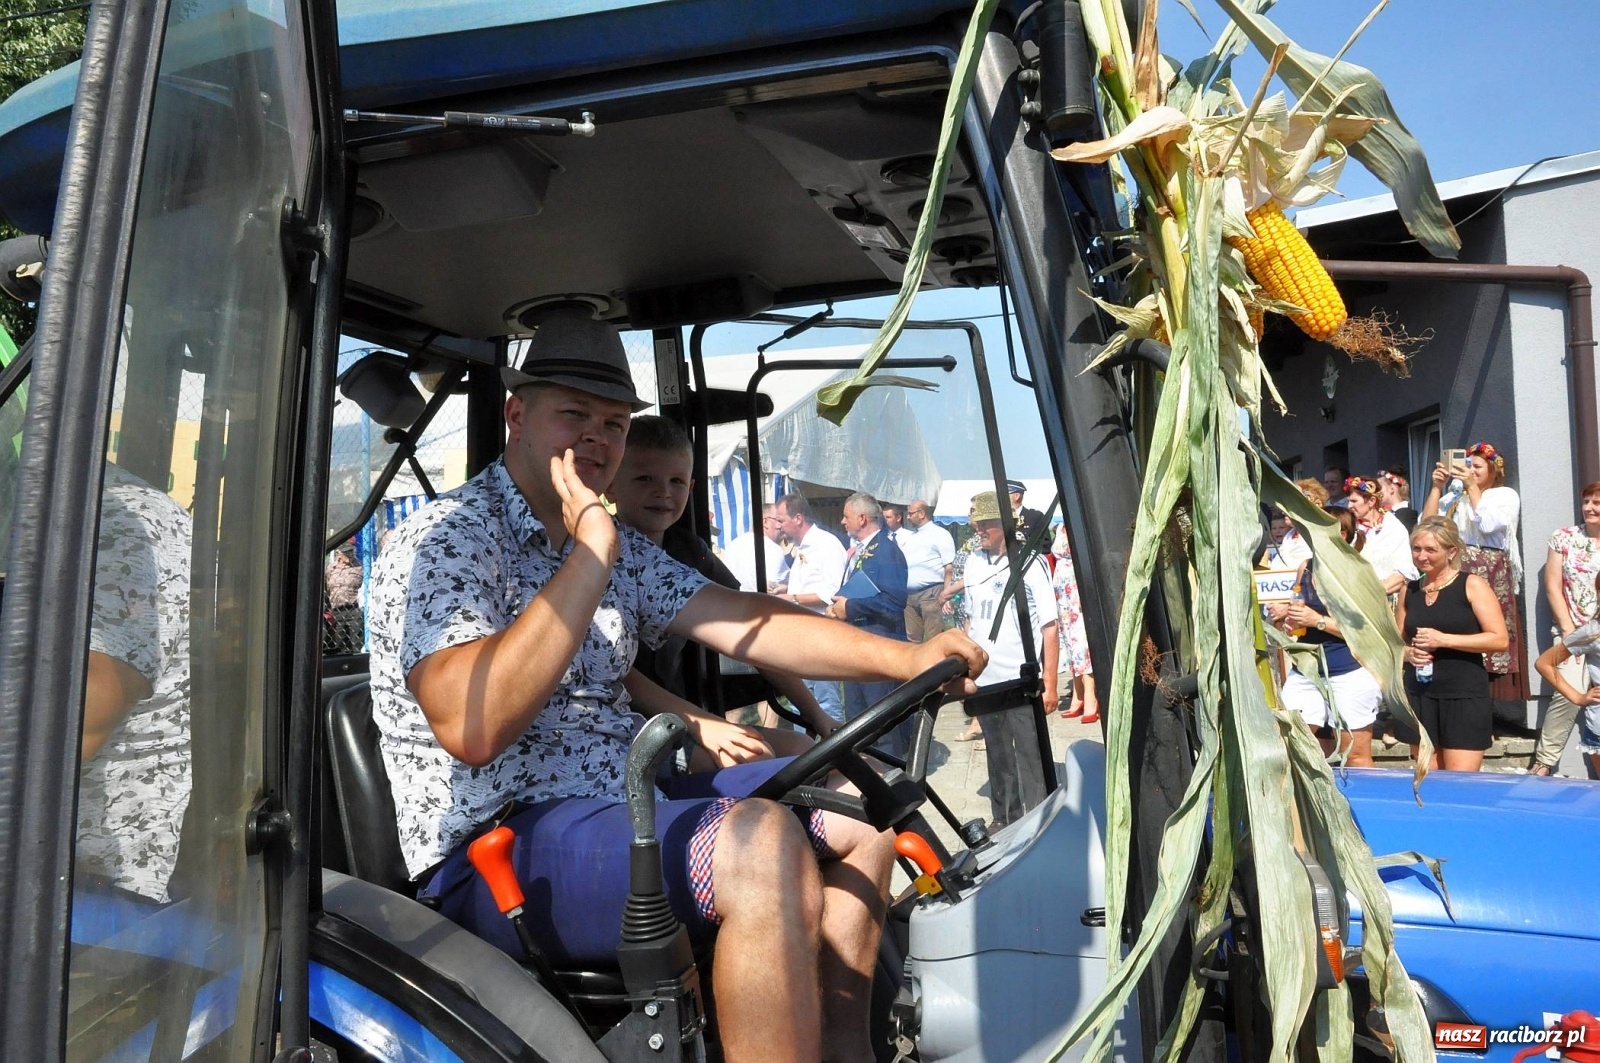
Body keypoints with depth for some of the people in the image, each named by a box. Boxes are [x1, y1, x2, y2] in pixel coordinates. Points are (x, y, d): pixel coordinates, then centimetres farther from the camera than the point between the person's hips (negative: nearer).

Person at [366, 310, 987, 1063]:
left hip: (625, 799, 9)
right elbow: (472, 728, -27)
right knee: (763, 845, -31)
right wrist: (589, 556, -25)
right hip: (498, 851, -9)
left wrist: (904, 658, -7)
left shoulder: (619, 551, 13)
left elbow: (743, 624, 6)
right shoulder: (446, 541, -11)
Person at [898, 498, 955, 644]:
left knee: (932, 640, -8)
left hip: (931, 593, -6)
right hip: (908, 595, 6)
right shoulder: (904, 536, 20)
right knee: (912, 640, 9)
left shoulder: (940, 534, 1)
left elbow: (949, 568, -5)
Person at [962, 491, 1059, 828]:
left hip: (1023, 681, -5)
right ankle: (1003, 818, 29)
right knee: (998, 756, 16)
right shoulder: (974, 562, 7)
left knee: (1030, 759, 0)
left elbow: (1049, 626, -8)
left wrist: (1050, 683, -11)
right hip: (984, 680, 5)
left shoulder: (1030, 562, -7)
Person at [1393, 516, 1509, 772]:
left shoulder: (1471, 585, -3)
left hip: (1464, 696, -5)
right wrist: (1407, 653, -3)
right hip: (1419, 696, 5)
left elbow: (1499, 639, -10)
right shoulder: (1409, 591, 11)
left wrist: (1444, 640, -17)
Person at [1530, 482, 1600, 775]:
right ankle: (1543, 761, -7)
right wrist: (1569, 630, -6)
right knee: (1569, 693, -17)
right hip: (1573, 631, -1)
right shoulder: (1564, 538, 4)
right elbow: (1553, 588, 1)